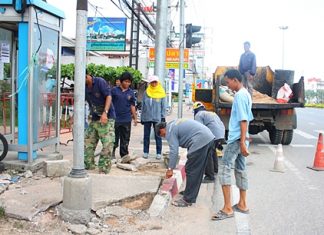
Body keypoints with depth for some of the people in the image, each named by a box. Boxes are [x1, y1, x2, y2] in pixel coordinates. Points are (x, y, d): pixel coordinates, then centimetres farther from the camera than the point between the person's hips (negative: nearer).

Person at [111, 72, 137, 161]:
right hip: (115, 119, -2)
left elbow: (132, 106, 14)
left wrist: (135, 118, 12)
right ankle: (112, 153, 23)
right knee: (114, 138, 7)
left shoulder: (131, 92, 8)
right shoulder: (114, 90, -1)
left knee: (125, 139, 2)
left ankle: (124, 155, 6)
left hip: (126, 120, 2)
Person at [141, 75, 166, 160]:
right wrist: (142, 117, 6)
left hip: (157, 118, -2)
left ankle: (158, 153, 9)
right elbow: (143, 106, 8)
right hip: (147, 118, 2)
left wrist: (163, 117, -4)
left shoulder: (161, 93, -1)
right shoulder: (146, 93, 3)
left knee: (158, 136, 3)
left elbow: (163, 106, 2)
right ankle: (145, 152, 17)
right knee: (146, 136, 9)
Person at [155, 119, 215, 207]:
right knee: (198, 170, 19)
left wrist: (170, 169, -3)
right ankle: (192, 193, 32)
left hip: (200, 142, -10)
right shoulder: (175, 123, 26)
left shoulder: (170, 130, -2)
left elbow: (173, 151, -9)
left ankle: (188, 200, 6)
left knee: (191, 171, -1)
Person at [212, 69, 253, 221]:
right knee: (240, 169, 13)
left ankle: (227, 208, -10)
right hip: (239, 139, 10)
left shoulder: (240, 95, -15)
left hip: (236, 139, -10)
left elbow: (243, 120, -21)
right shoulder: (245, 94, 16)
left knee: (224, 167, -10)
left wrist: (242, 142, -23)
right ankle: (242, 205, 21)